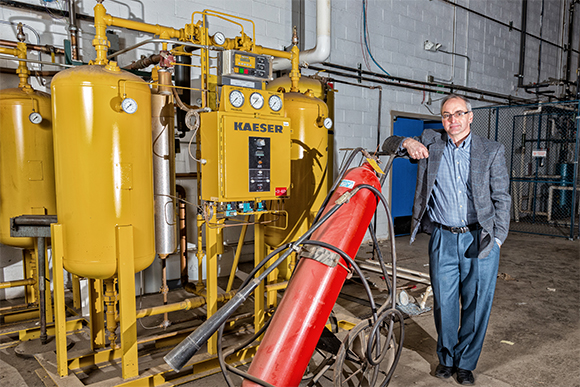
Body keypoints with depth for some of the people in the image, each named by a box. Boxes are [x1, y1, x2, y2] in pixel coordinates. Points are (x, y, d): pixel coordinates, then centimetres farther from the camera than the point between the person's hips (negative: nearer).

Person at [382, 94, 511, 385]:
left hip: (480, 239, 0)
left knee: (477, 304, 8)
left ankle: (466, 362, 29)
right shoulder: (430, 142, 5)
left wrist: (497, 239, -2)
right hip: (442, 239, 1)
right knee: (444, 303, 10)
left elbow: (501, 198, 4)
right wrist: (407, 142, -14)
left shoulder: (492, 151, 2)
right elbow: (388, 145, 9)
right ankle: (446, 357, 32)